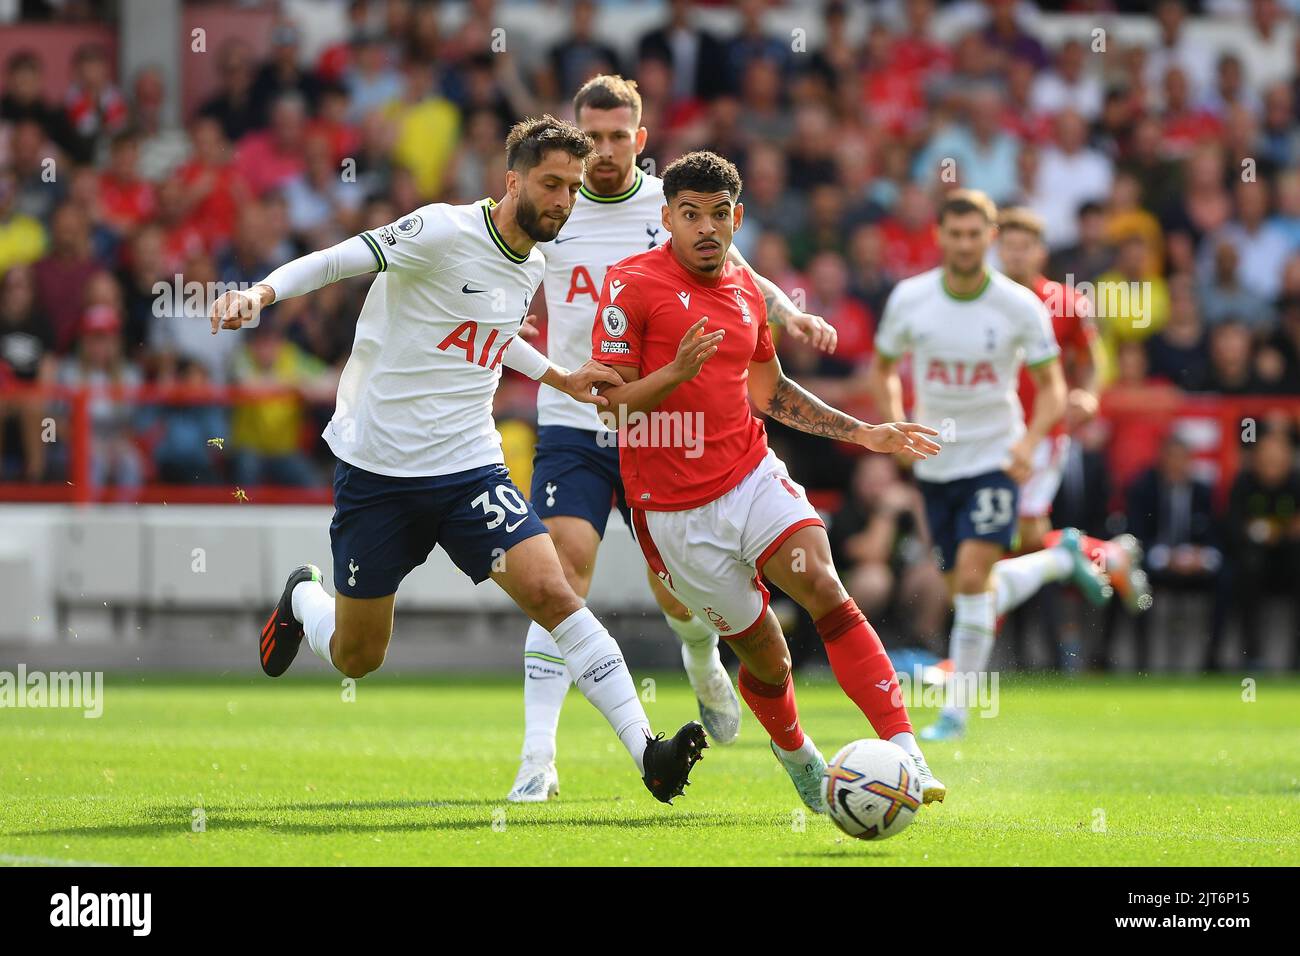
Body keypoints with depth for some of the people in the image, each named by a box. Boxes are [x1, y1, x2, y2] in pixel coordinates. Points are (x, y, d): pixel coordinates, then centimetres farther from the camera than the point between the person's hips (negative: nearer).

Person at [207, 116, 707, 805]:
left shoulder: (531, 268, 8)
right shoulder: (443, 231, -14)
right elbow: (333, 262, -16)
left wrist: (560, 379, 22)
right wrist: (261, 293, -32)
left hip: (470, 470, 5)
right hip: (377, 471, -5)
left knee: (551, 592, -18)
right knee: (356, 658, 8)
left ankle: (647, 753, -20)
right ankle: (301, 600, 45)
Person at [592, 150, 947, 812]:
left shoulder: (745, 291, 11)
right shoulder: (632, 285, -7)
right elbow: (614, 402, -10)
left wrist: (863, 434, 22)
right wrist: (677, 372, -27)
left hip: (753, 477, 3)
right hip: (676, 510, -3)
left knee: (823, 587, -22)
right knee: (765, 654, 2)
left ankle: (906, 755, -30)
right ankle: (801, 764, 33)